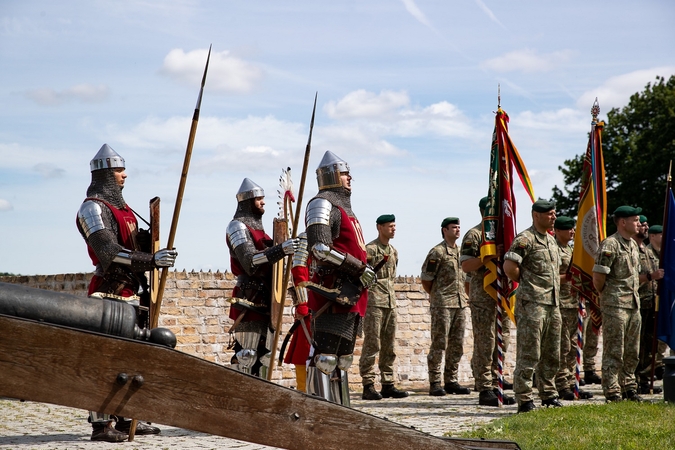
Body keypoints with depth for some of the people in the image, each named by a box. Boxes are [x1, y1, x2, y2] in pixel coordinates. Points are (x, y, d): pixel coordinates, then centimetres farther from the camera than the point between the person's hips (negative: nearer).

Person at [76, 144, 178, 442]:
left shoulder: (121, 207, 20)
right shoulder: (93, 208, -9)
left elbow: (136, 245, 20)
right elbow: (109, 252, -22)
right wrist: (150, 260, -27)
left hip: (133, 293, 10)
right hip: (110, 294, -10)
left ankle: (127, 418, 19)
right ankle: (101, 424, -10)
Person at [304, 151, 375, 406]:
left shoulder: (344, 207, 25)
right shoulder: (323, 204, -6)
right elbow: (321, 248, -19)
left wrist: (364, 270, 15)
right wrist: (359, 268, -17)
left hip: (351, 296, 10)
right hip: (333, 293, -10)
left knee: (342, 356, 12)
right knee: (325, 356, -12)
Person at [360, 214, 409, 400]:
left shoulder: (394, 251, 17)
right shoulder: (370, 249, -7)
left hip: (391, 303, 8)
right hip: (373, 302, -8)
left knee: (389, 347, 9)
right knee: (372, 345, -7)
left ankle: (388, 385, 14)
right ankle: (368, 386, -6)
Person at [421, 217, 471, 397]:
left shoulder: (461, 252, 15)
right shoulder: (437, 252, -8)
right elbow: (426, 279, -6)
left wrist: (464, 295, 15)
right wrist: (437, 297, 2)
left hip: (460, 304, 7)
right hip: (442, 305, -7)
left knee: (457, 345, 8)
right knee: (439, 344, -6)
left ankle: (451, 381, 15)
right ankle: (435, 383, -2)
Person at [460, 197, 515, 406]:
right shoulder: (474, 235, -6)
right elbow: (466, 265, -14)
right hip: (482, 298, -7)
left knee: (502, 342, 9)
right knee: (485, 345, -5)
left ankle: (494, 383, 17)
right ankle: (485, 390, -1)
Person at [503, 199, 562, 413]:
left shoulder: (552, 240, 17)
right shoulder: (524, 240, -11)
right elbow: (509, 267, -19)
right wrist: (526, 282, -5)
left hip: (553, 303, 9)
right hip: (532, 304, -9)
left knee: (551, 355, 13)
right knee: (529, 355, -6)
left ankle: (549, 395, 24)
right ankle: (524, 400, -3)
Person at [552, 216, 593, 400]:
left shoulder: (571, 250, 19)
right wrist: (568, 276, -20)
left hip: (573, 304, 9)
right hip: (560, 304, -9)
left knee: (572, 347, 10)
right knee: (563, 347, -7)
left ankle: (571, 383, 15)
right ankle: (562, 386, -3)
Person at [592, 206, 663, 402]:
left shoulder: (633, 245, 16)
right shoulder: (610, 245, -13)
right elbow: (598, 278, -15)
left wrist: (651, 276, 8)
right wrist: (609, 297, -1)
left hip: (634, 304, 8)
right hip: (615, 305, -8)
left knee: (632, 352, 13)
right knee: (614, 351, -4)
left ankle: (629, 388, 22)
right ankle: (612, 392, 1)